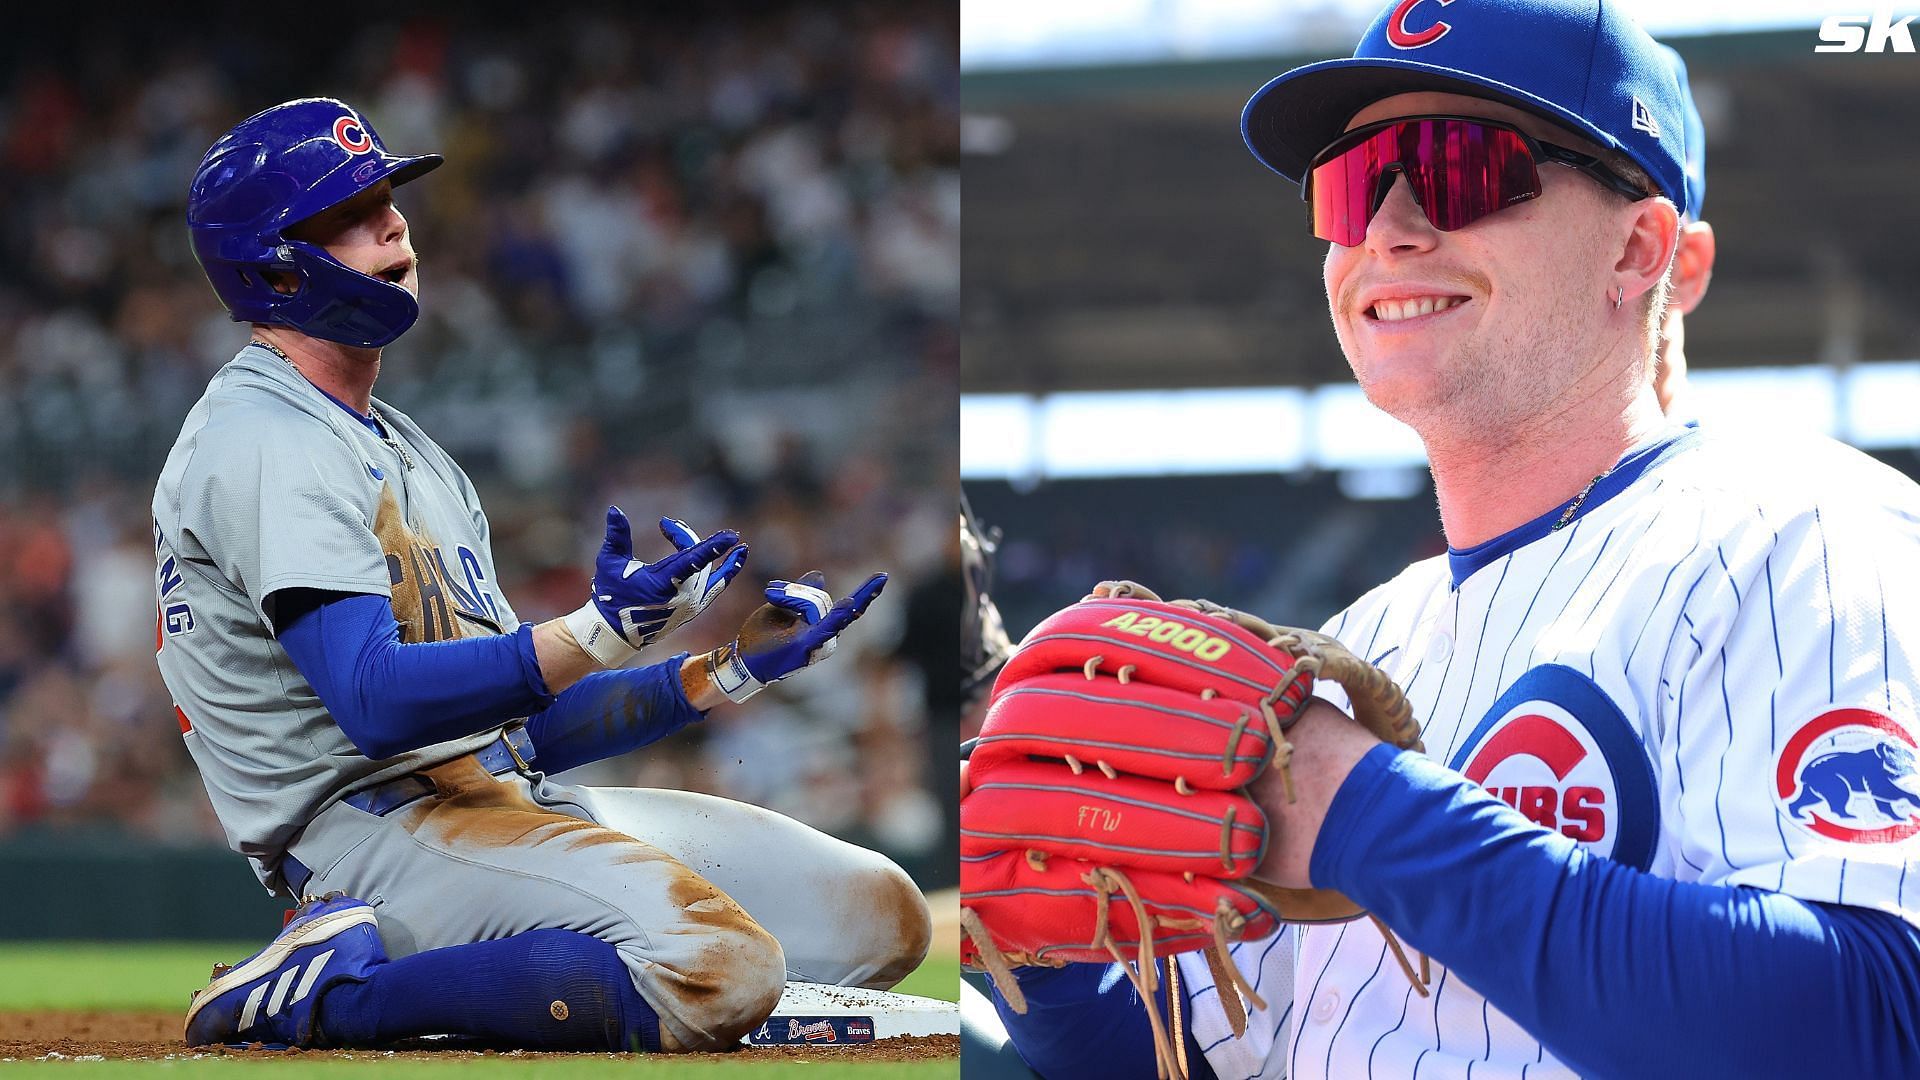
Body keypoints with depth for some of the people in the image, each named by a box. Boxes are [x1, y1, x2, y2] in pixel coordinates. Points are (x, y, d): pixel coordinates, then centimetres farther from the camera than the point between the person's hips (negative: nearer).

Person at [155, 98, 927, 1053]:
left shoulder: (402, 450, 25)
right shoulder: (262, 444, -7)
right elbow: (376, 701, -21)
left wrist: (724, 671, 9)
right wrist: (599, 634, -28)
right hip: (372, 824, -10)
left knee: (878, 911, 0)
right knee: (720, 964, -31)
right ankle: (330, 992, -17)